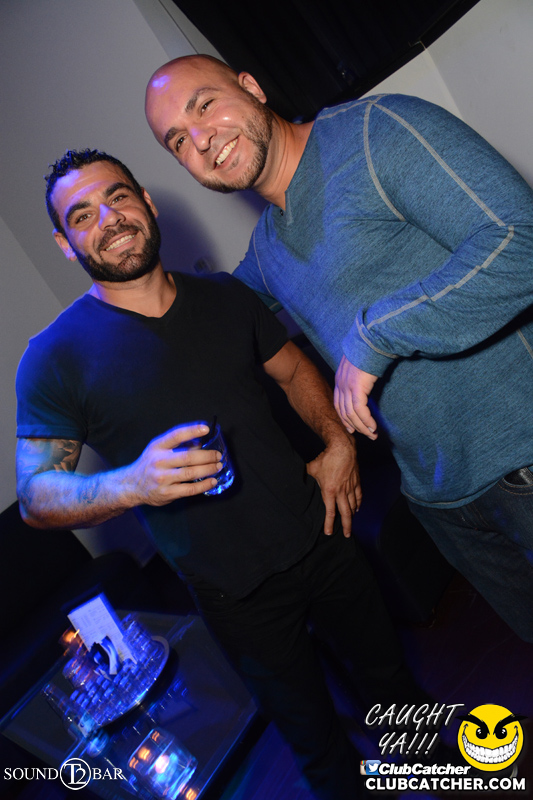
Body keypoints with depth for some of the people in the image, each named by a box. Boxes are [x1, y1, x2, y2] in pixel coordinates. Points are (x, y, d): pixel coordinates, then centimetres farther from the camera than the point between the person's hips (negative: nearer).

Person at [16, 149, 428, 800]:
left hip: (320, 534, 5)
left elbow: (293, 368, 12)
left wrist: (338, 442, -4)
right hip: (236, 593, -4)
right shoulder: (56, 357, -13)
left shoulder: (224, 297, 0)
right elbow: (35, 495, -15)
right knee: (310, 727, 17)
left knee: (387, 670, 27)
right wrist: (132, 483, -34)